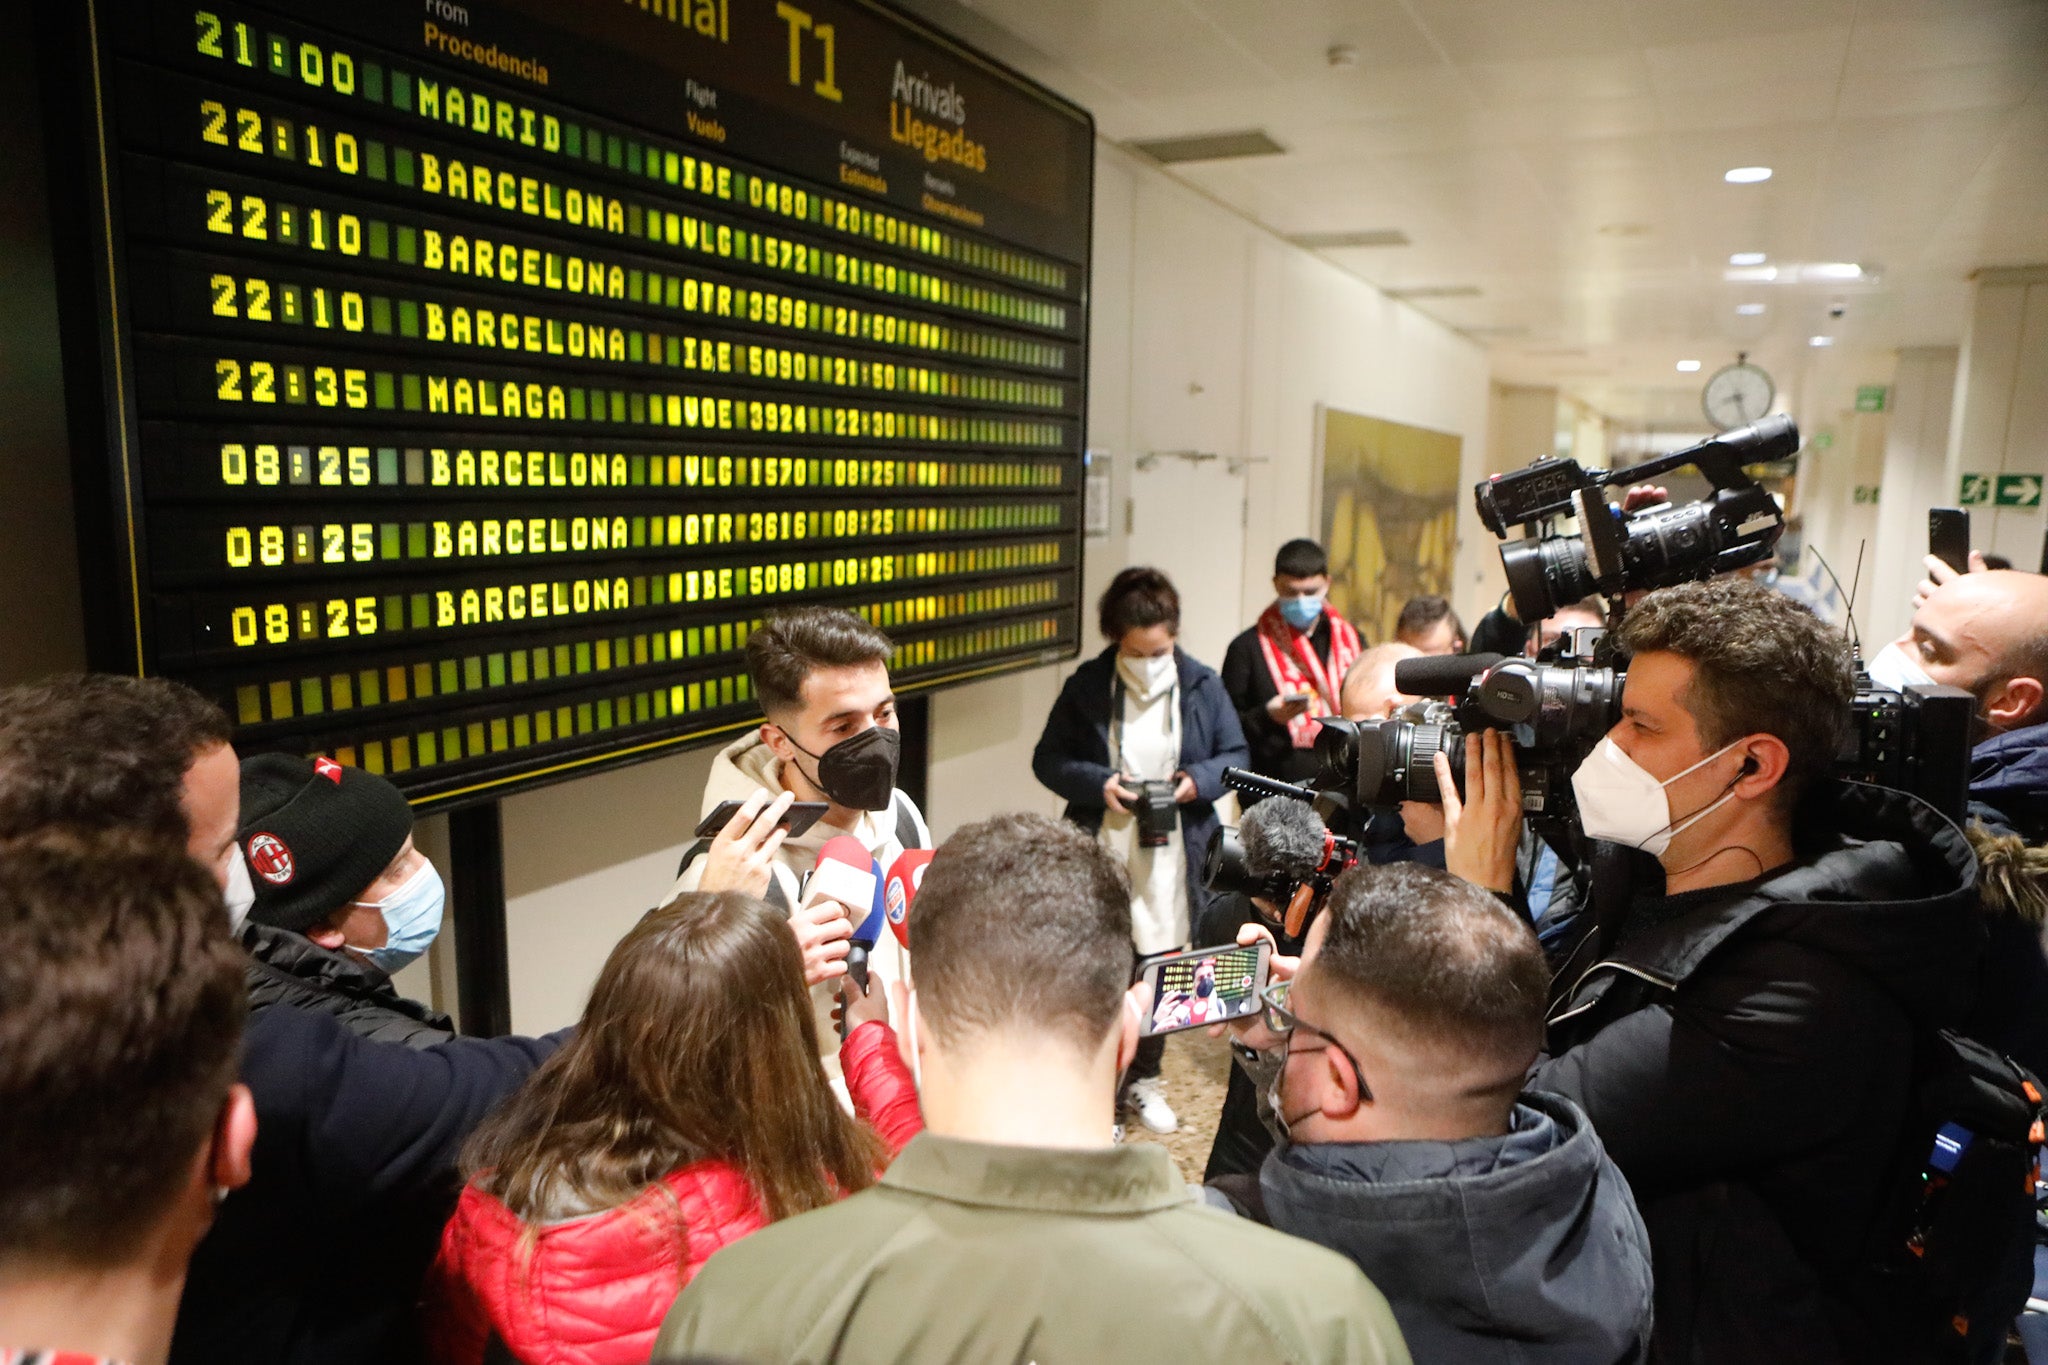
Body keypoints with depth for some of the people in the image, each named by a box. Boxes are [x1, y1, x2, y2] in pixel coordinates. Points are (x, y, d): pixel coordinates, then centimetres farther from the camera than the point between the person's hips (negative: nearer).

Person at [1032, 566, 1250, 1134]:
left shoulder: (1203, 686, 0)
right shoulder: (1086, 686, -3)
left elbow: (1237, 755, 7)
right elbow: (1048, 758, 1)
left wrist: (1200, 780, -13)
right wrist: (1098, 784, -16)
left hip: (1172, 858, 2)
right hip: (1102, 855, -1)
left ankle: (1144, 1079, 32)